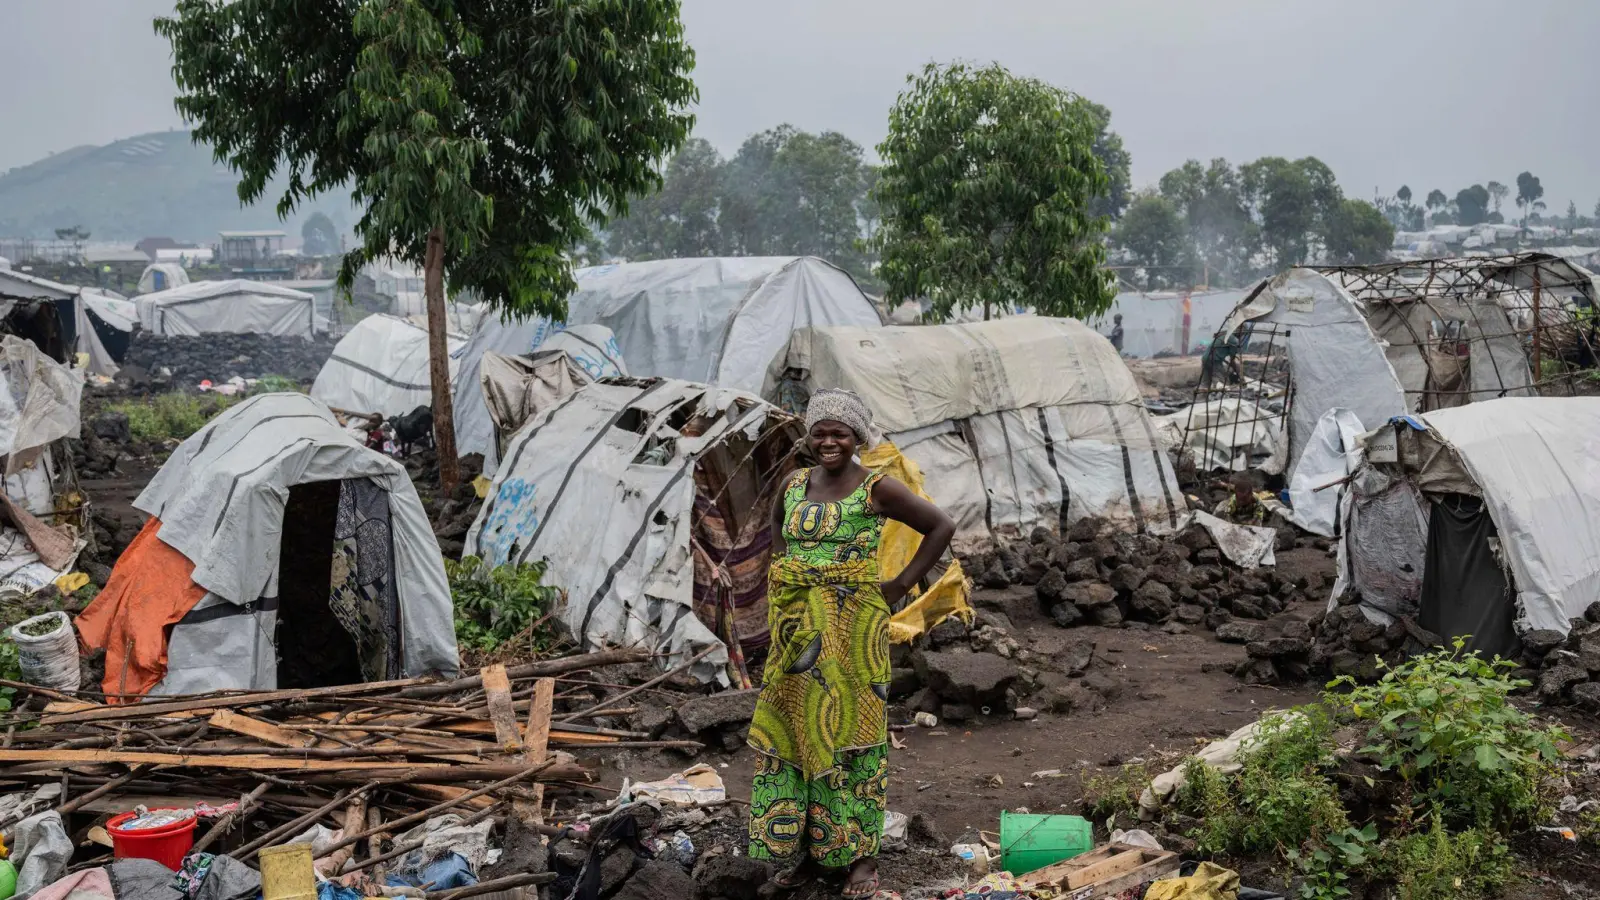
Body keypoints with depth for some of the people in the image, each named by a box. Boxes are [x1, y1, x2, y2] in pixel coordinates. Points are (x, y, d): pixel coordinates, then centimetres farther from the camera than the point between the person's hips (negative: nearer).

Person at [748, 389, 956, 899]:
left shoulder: (876, 489, -8)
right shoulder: (795, 484, 7)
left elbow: (942, 527, -4)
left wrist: (900, 586, -6)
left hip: (852, 627, -5)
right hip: (797, 630, 5)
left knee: (849, 731, 0)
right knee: (792, 732, 6)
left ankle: (861, 855, 11)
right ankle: (806, 851, 17)